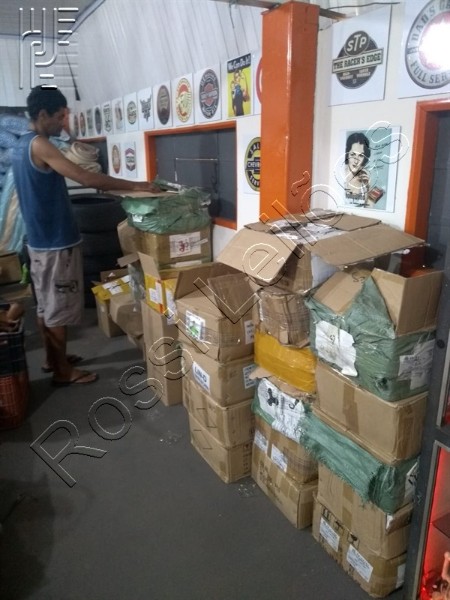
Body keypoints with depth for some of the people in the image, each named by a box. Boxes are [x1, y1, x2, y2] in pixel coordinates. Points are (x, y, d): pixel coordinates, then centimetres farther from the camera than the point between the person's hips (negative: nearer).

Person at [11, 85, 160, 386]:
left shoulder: (22, 145, 13)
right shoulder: (39, 145, -19)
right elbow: (86, 178, -25)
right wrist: (136, 186, -19)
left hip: (39, 239, 10)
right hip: (56, 242, -10)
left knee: (45, 303, 17)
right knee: (59, 306, 0)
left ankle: (52, 358, 32)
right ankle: (64, 371, 13)